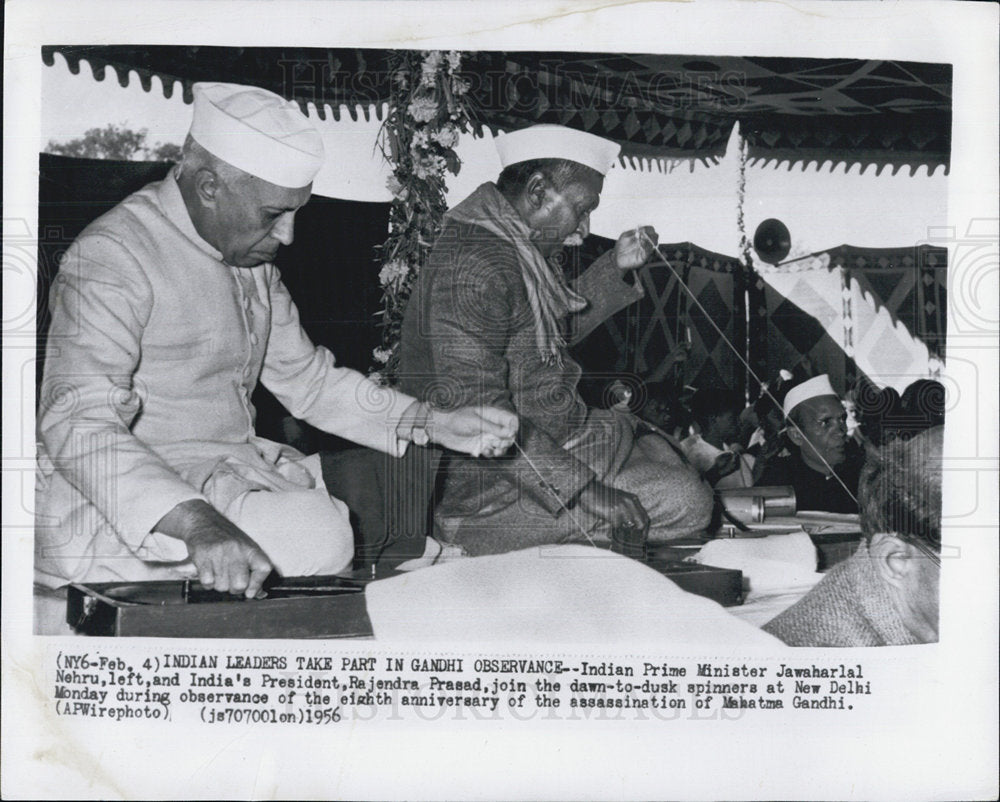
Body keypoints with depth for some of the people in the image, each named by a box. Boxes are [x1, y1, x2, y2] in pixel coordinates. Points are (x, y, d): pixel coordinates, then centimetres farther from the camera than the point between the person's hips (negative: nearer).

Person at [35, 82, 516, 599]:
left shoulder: (251, 257, 11)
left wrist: (433, 425, 5)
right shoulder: (113, 257, -17)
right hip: (119, 512, -9)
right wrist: (196, 524, -44)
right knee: (318, 536, -28)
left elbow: (308, 379, 18)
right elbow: (78, 424, -29)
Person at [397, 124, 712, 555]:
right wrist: (597, 499, -27)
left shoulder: (517, 247, 8)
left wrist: (616, 267, 14)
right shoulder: (474, 269, -24)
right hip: (486, 498, -10)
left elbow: (558, 328, 27)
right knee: (684, 502, -12)